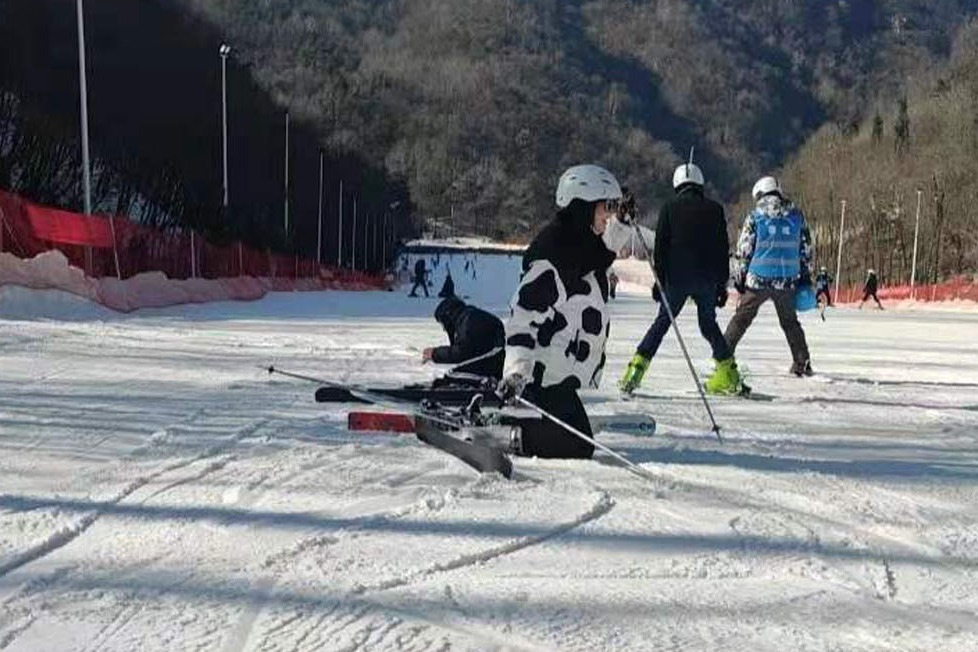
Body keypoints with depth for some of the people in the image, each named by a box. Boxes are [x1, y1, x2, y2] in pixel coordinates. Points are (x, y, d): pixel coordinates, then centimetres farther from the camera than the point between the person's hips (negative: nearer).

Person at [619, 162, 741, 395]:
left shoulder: (670, 208, 2)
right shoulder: (714, 209, 6)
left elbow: (660, 247, -1)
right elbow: (723, 249, 7)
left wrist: (659, 280, 3)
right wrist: (722, 284, 12)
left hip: (677, 277, -1)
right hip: (708, 280, 2)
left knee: (662, 321, 6)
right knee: (709, 324, 15)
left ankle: (637, 366, -4)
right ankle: (728, 372, 15)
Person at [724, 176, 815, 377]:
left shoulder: (755, 217, -2)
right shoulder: (796, 215, 6)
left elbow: (744, 250, -3)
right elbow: (806, 249, 10)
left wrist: (739, 277, 4)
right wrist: (806, 277, 17)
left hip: (759, 278, -2)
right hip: (788, 281, 2)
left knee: (742, 318, 8)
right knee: (790, 321, 17)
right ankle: (802, 363, 17)